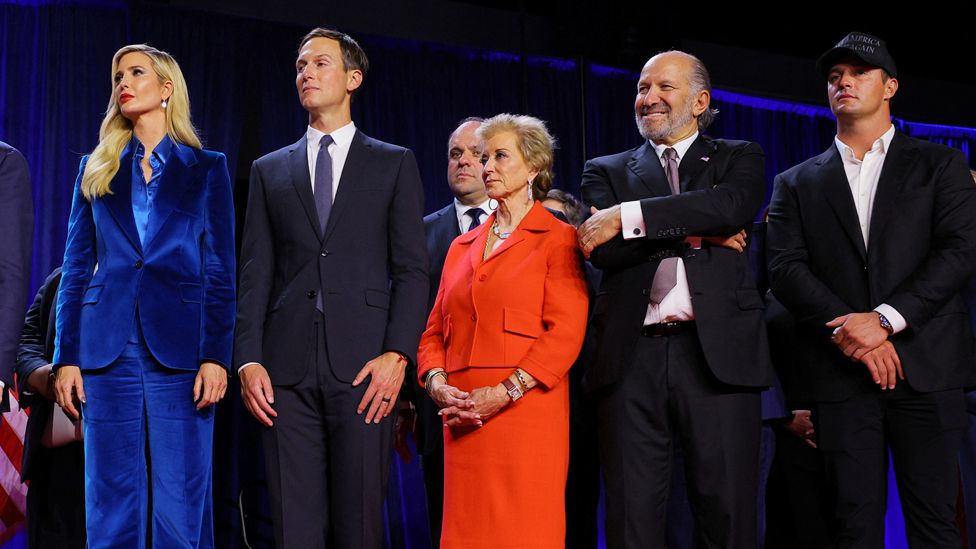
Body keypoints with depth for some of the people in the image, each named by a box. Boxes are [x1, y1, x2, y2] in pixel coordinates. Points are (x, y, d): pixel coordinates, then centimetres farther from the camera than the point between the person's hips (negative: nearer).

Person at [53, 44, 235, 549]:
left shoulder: (206, 168, 8)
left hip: (179, 351, -2)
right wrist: (66, 357, 3)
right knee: (111, 506, 5)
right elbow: (75, 269, 12)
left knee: (181, 507, -2)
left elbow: (221, 272, 3)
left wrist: (215, 357, -7)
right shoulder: (96, 169, 15)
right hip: (108, 350, 2)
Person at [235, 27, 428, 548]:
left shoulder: (393, 164, 11)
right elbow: (254, 273, 11)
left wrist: (397, 354, -9)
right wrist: (248, 359, -1)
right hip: (287, 371, 2)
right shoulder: (270, 170, 17)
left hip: (363, 368, -2)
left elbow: (412, 268, 3)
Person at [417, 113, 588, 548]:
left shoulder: (557, 239, 2)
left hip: (527, 414, -5)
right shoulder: (462, 247, 20)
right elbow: (435, 329, 17)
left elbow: (565, 332, -8)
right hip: (464, 420, 5)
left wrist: (504, 392, -15)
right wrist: (437, 383, -3)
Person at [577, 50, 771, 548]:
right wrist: (695, 235, -6)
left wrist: (629, 217, -12)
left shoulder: (739, 158, 15)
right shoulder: (606, 171, 17)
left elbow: (730, 206, -9)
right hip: (632, 356, 1)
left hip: (717, 352, -1)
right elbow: (603, 249, -1)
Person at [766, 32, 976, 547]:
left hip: (926, 368, -1)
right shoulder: (796, 184, 14)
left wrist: (885, 318, -14)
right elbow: (785, 269, 2)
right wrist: (850, 334, -13)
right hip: (839, 373, 1)